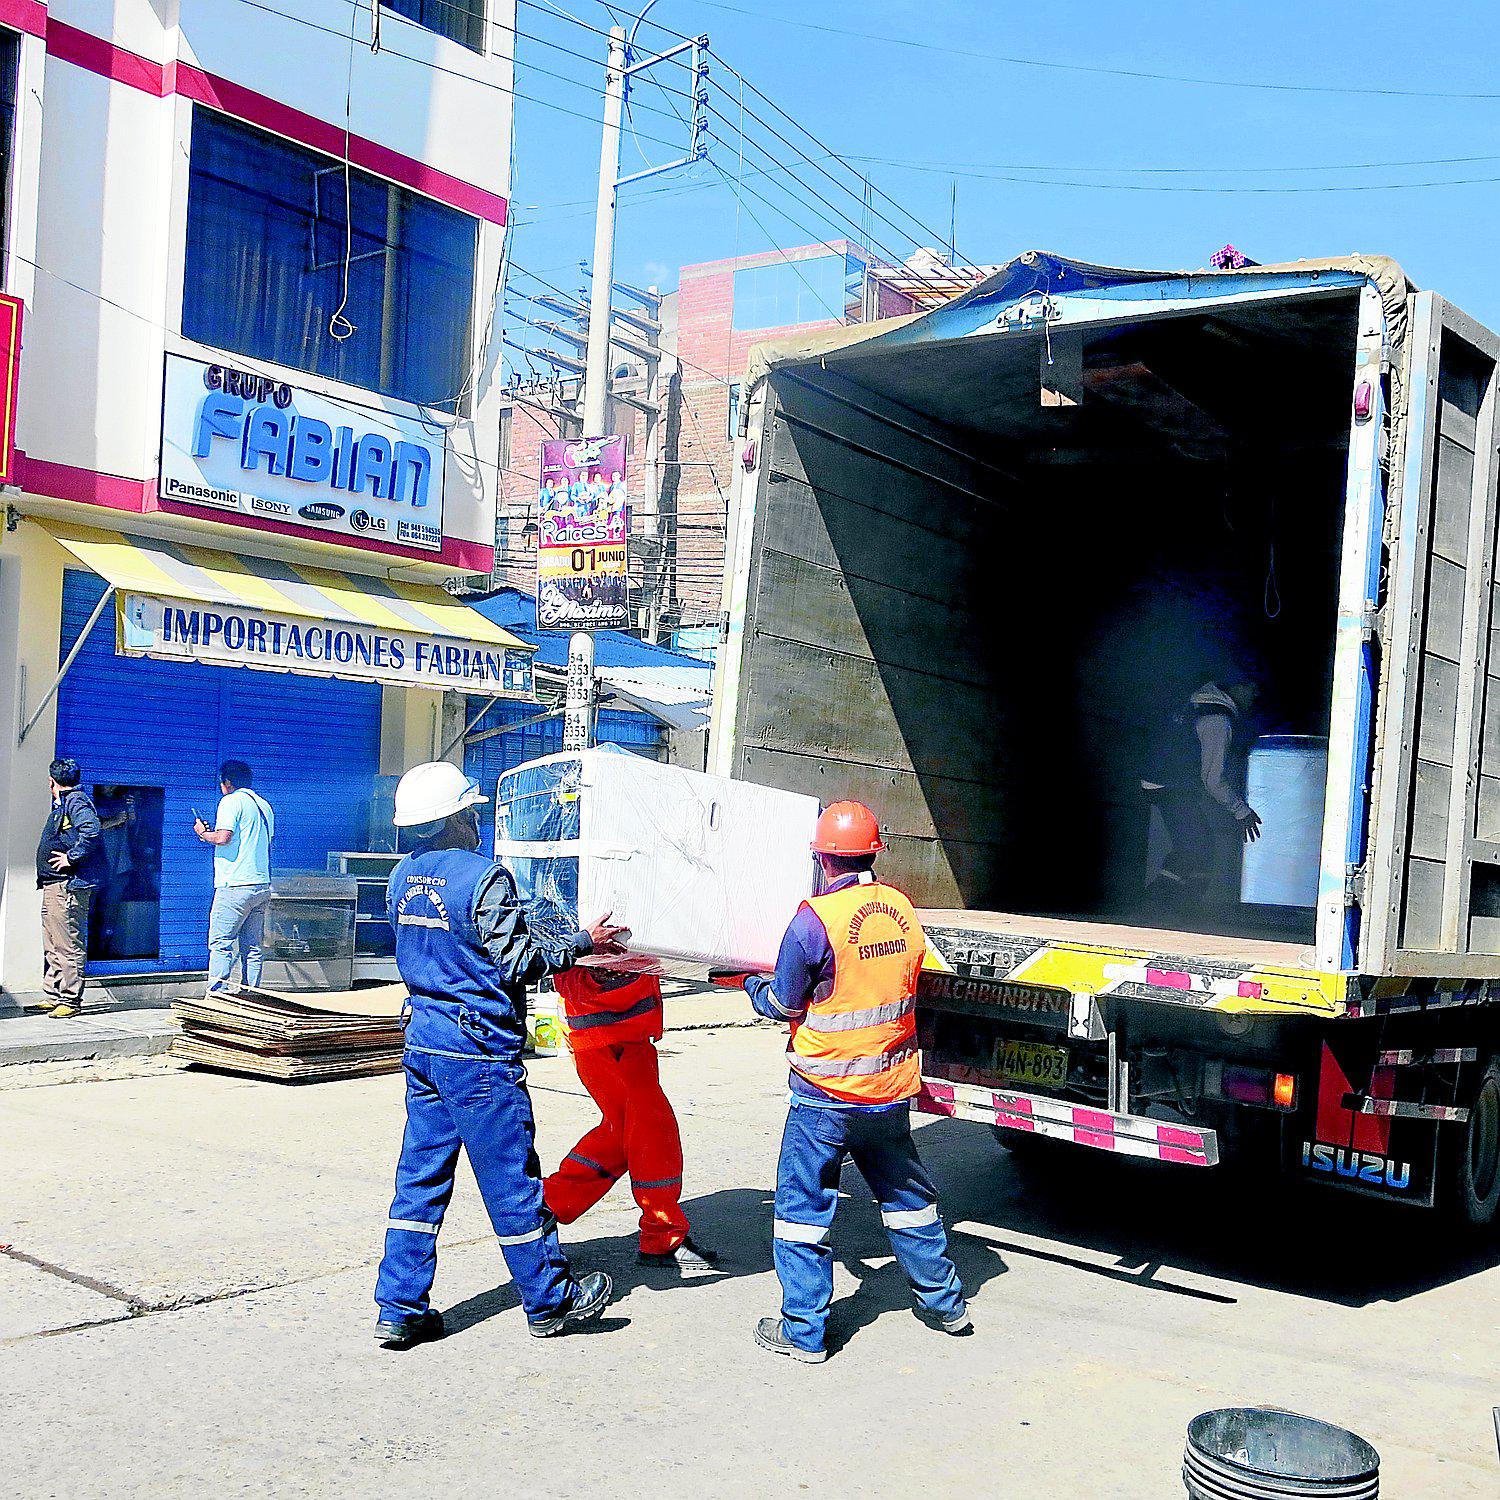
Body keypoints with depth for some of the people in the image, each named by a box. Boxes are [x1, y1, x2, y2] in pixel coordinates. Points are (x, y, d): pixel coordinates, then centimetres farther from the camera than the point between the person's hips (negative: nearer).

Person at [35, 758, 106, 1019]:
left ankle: (70, 1000, -5)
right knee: (52, 945, 16)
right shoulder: (62, 804, 20)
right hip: (54, 884, 11)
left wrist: (71, 857, -23)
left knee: (68, 943, -8)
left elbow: (91, 829, -28)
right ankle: (55, 997, 23)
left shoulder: (76, 801, -12)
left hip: (68, 885, -11)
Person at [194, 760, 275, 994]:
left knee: (220, 944, -6)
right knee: (252, 947, 10)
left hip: (235, 886, -8)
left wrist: (203, 833, 2)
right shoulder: (264, 805, 18)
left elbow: (223, 837, -19)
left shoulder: (231, 801, -6)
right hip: (262, 885, 8)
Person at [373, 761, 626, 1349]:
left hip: (422, 1041, 7)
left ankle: (400, 1310, 15)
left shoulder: (403, 877, 6)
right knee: (511, 1179, 4)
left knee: (420, 1177, 12)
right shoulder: (484, 877, -17)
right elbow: (521, 964, -15)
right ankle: (549, 1301, 19)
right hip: (479, 1051, -7)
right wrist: (584, 942, -4)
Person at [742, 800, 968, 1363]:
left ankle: (803, 1330, 12)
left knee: (803, 1206, 7)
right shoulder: (902, 909, 0)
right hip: (893, 1086, 6)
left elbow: (783, 1003, -8)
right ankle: (943, 1302, 33)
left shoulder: (815, 919, -18)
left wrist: (753, 985, 13)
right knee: (905, 1192, 22)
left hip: (827, 1094, -6)